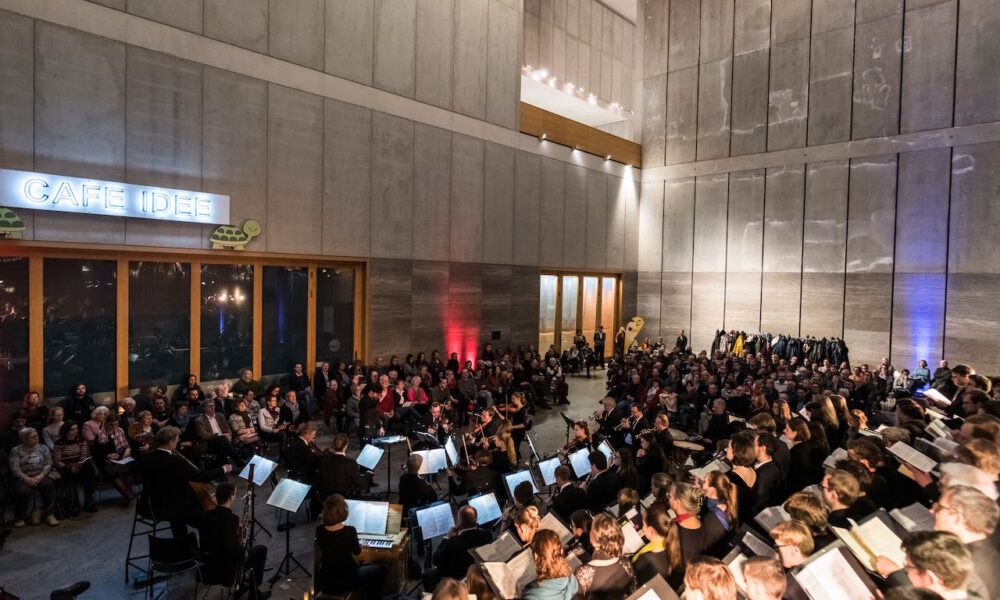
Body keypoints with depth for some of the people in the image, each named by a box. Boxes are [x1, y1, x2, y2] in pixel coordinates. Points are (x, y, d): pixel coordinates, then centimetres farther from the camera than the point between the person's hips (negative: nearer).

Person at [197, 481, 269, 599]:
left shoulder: (205, 516, -4)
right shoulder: (231, 519, -26)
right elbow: (230, 548, -32)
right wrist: (244, 552, -13)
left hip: (208, 566, 7)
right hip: (227, 569, -7)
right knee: (261, 550, 13)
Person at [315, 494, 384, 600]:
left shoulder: (319, 530, -12)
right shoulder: (349, 531, -25)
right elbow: (357, 552, -4)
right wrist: (359, 544, 14)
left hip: (324, 580, 5)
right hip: (346, 581, -4)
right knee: (377, 570, 19)